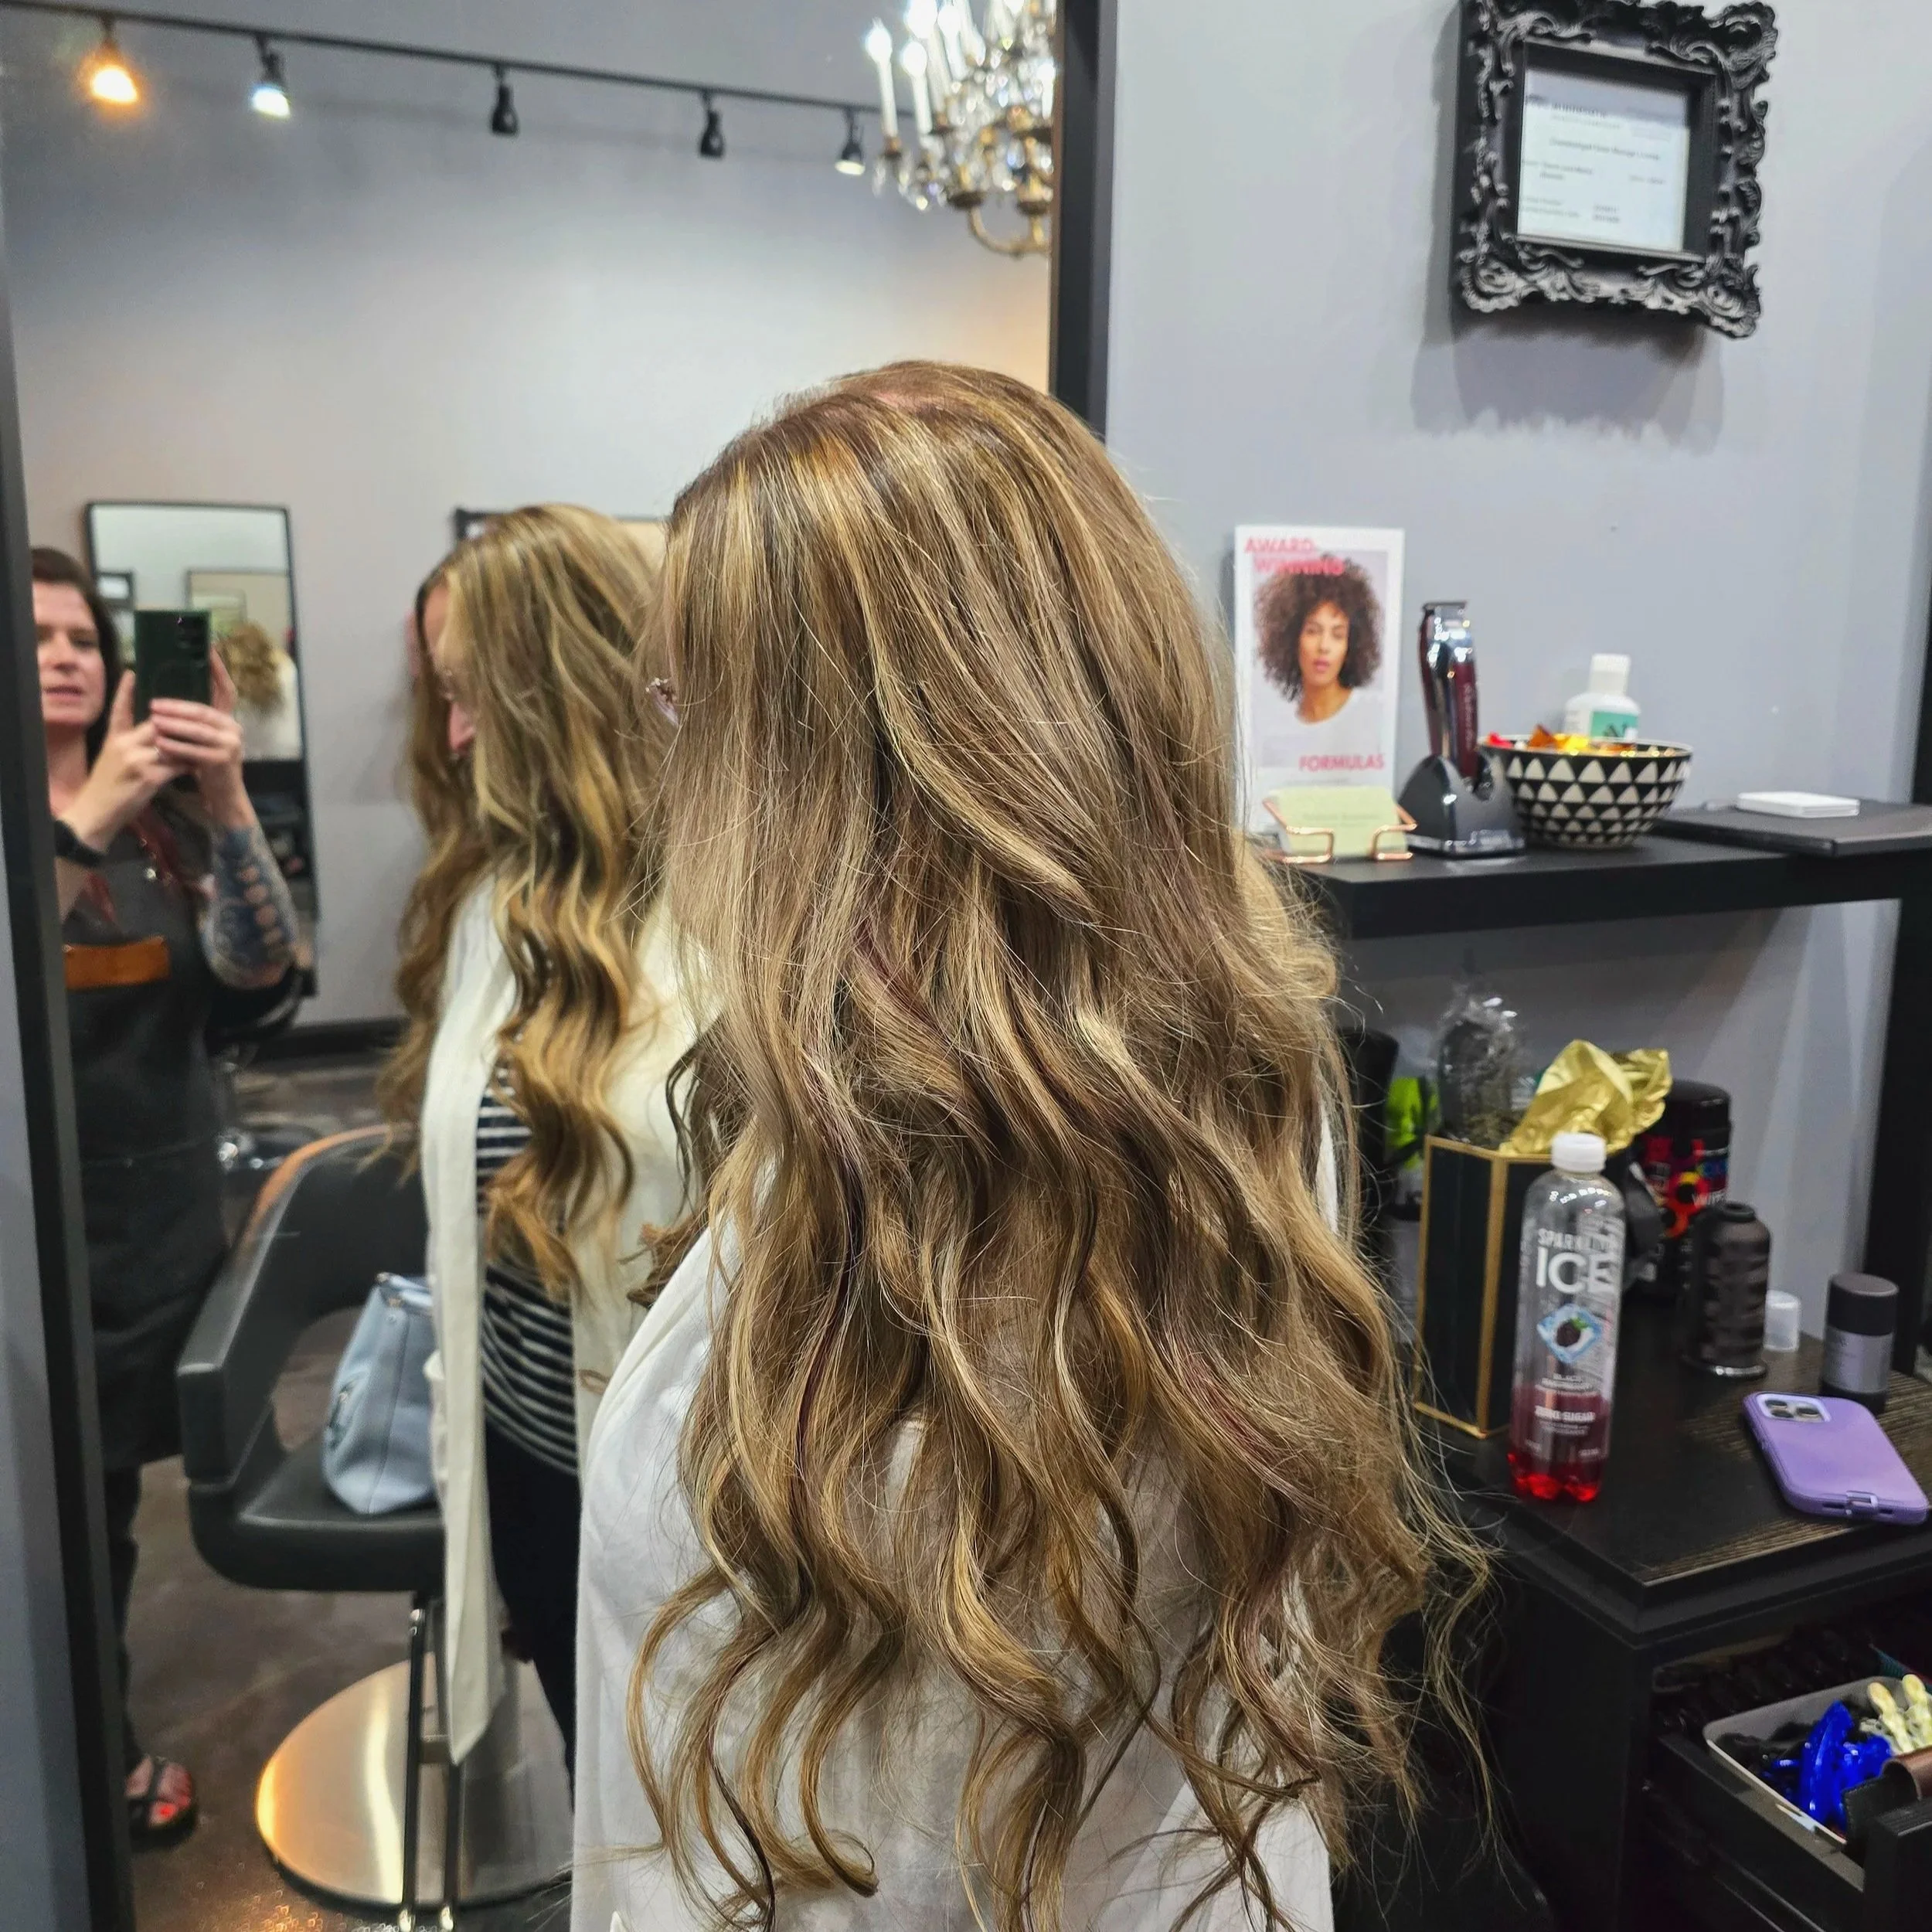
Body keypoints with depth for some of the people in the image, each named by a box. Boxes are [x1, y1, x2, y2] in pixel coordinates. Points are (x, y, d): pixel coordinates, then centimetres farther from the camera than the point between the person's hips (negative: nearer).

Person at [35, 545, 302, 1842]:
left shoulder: (162, 813, 4)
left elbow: (259, 966, -11)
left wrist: (229, 799, -26)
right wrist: (82, 823, -36)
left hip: (166, 1206, 3)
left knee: (114, 1483, 15)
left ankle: (101, 1740, 36)